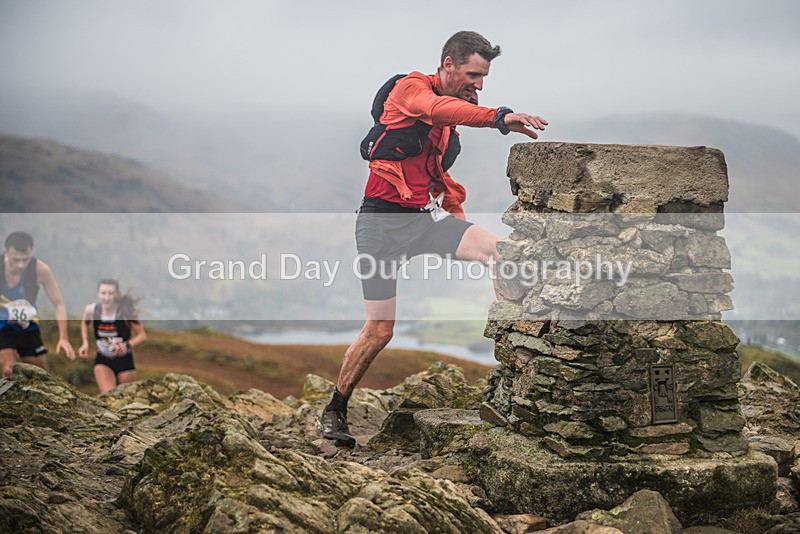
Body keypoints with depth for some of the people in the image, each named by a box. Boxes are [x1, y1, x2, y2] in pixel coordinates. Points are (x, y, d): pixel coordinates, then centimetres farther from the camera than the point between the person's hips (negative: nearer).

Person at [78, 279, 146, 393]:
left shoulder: (126, 311, -20)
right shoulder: (91, 310, -11)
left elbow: (142, 335, -12)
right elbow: (85, 323, 14)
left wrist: (127, 345, -29)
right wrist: (85, 343, 1)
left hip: (125, 362, -1)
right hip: (103, 361, 1)